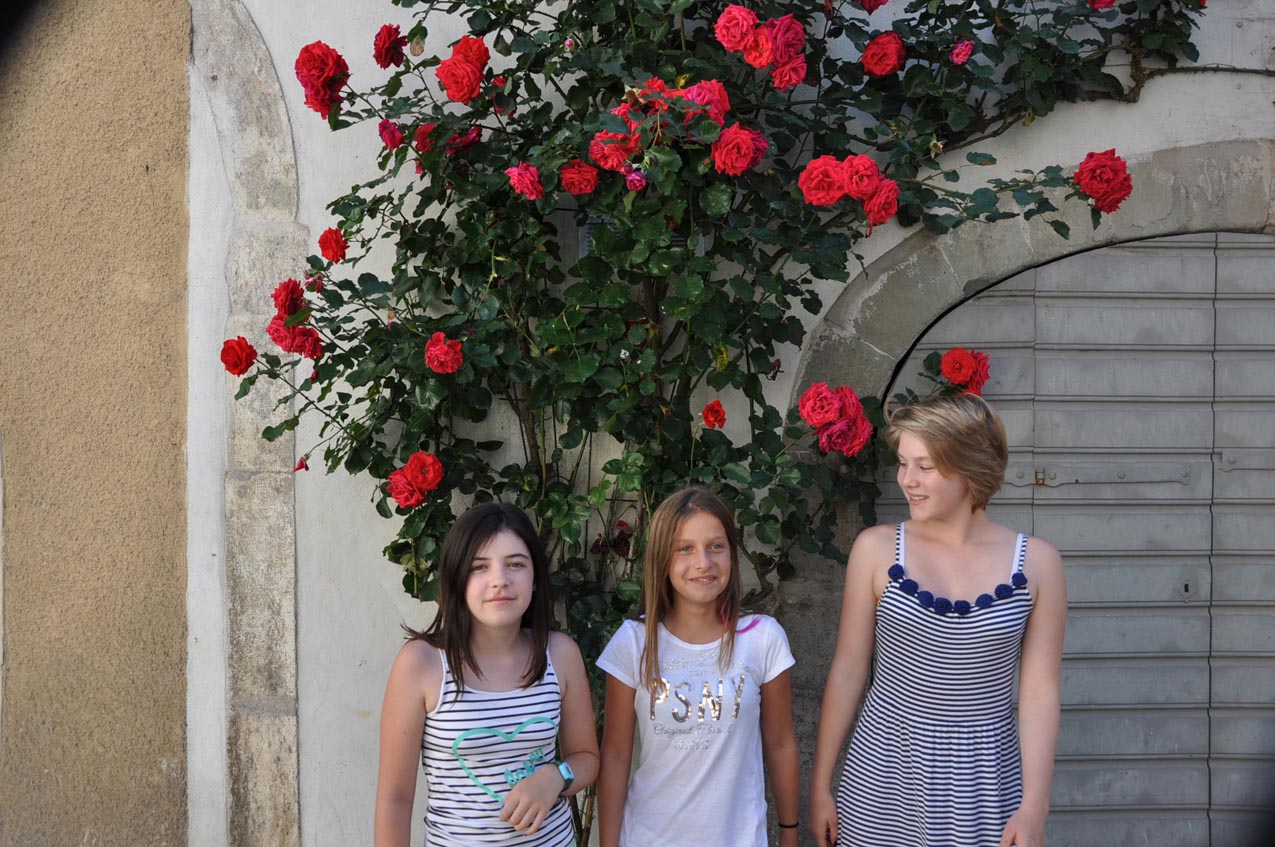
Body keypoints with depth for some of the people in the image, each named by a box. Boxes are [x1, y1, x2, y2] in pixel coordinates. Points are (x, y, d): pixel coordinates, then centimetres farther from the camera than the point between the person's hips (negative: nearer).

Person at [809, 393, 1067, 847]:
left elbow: (1040, 692, -3)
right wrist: (820, 787, 2)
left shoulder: (1036, 563, -4)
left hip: (982, 787, 0)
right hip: (881, 780, 0)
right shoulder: (876, 549, -4)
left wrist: (1034, 808, -7)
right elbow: (847, 672, 0)